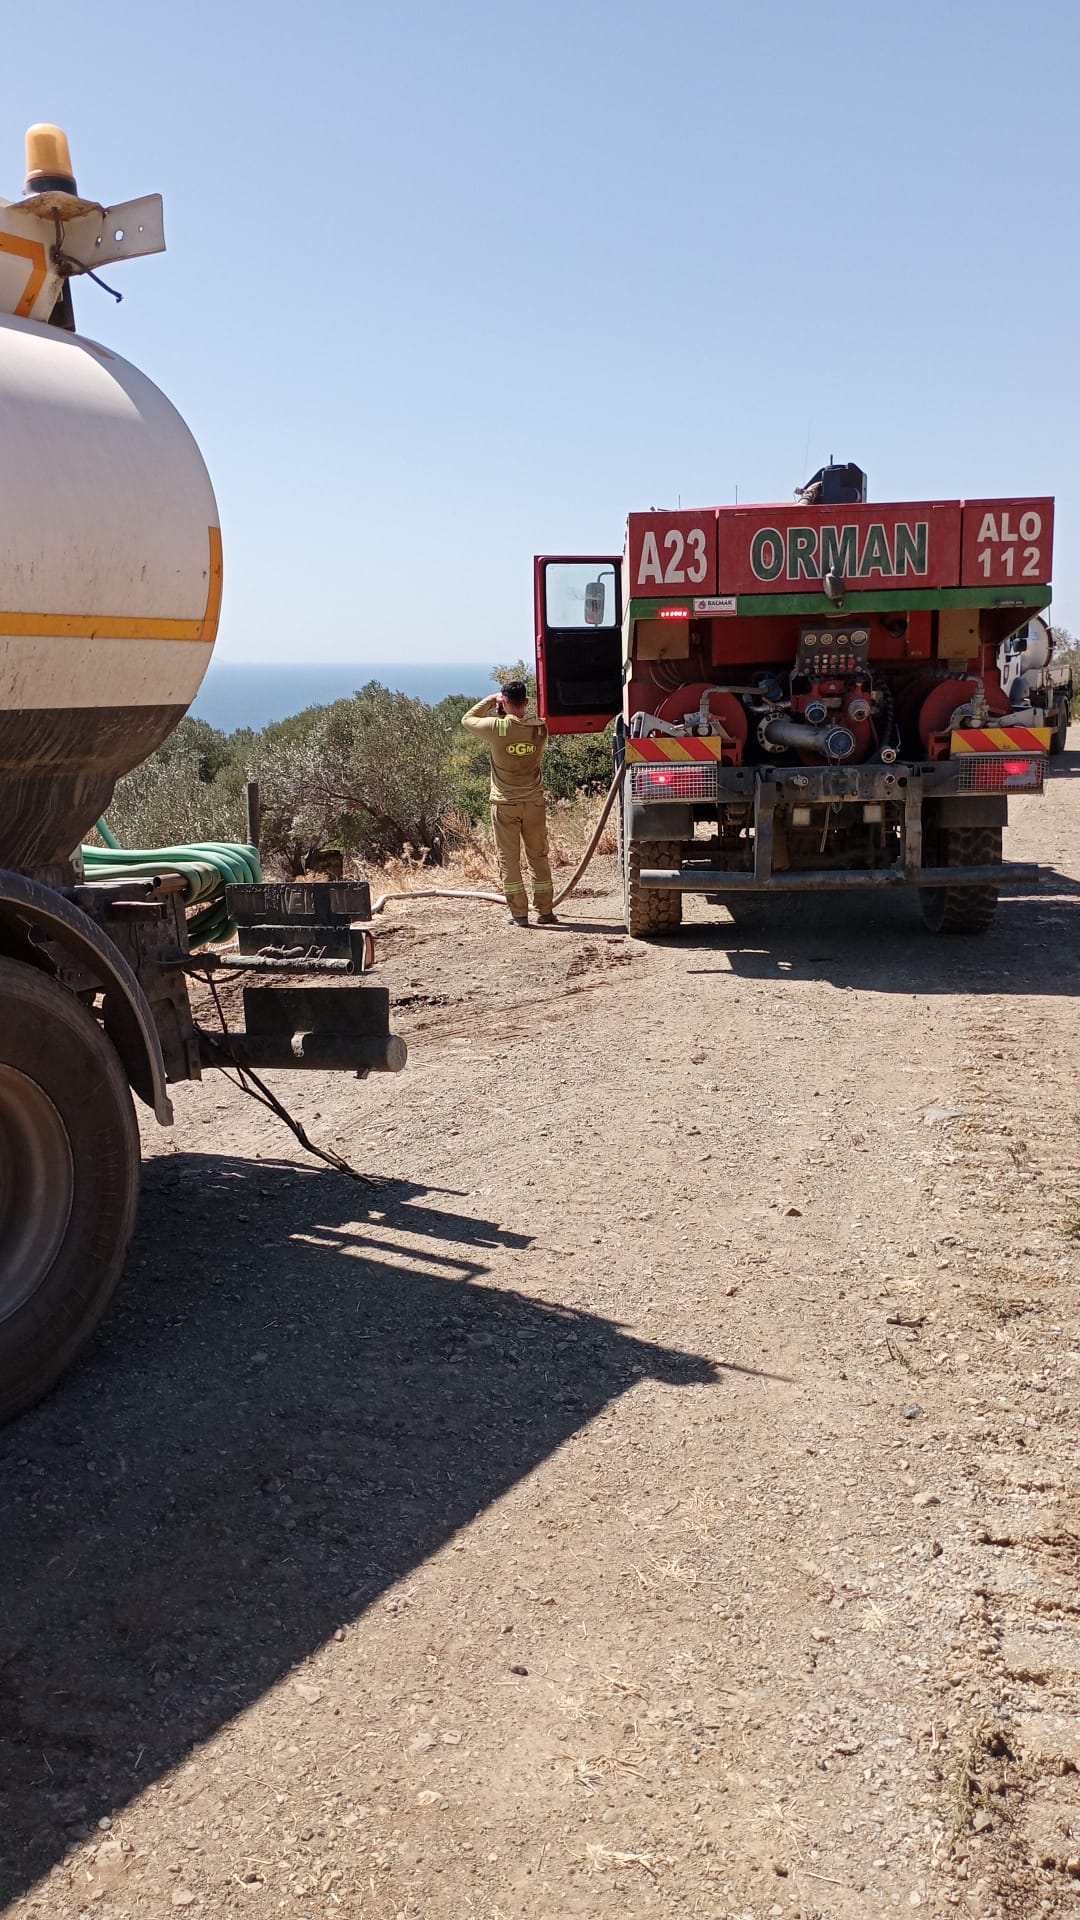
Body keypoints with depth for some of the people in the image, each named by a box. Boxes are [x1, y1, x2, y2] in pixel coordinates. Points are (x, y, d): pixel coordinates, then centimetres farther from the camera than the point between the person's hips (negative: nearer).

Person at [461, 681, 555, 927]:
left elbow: (467, 719, 4)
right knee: (539, 857, 12)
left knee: (509, 859, 5)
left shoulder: (496, 727, -13)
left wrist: (491, 700, 11)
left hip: (504, 803, -3)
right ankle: (545, 911, 14)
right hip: (534, 802, 3)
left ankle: (519, 913, 3)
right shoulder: (539, 729, -5)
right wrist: (518, 712, 13)